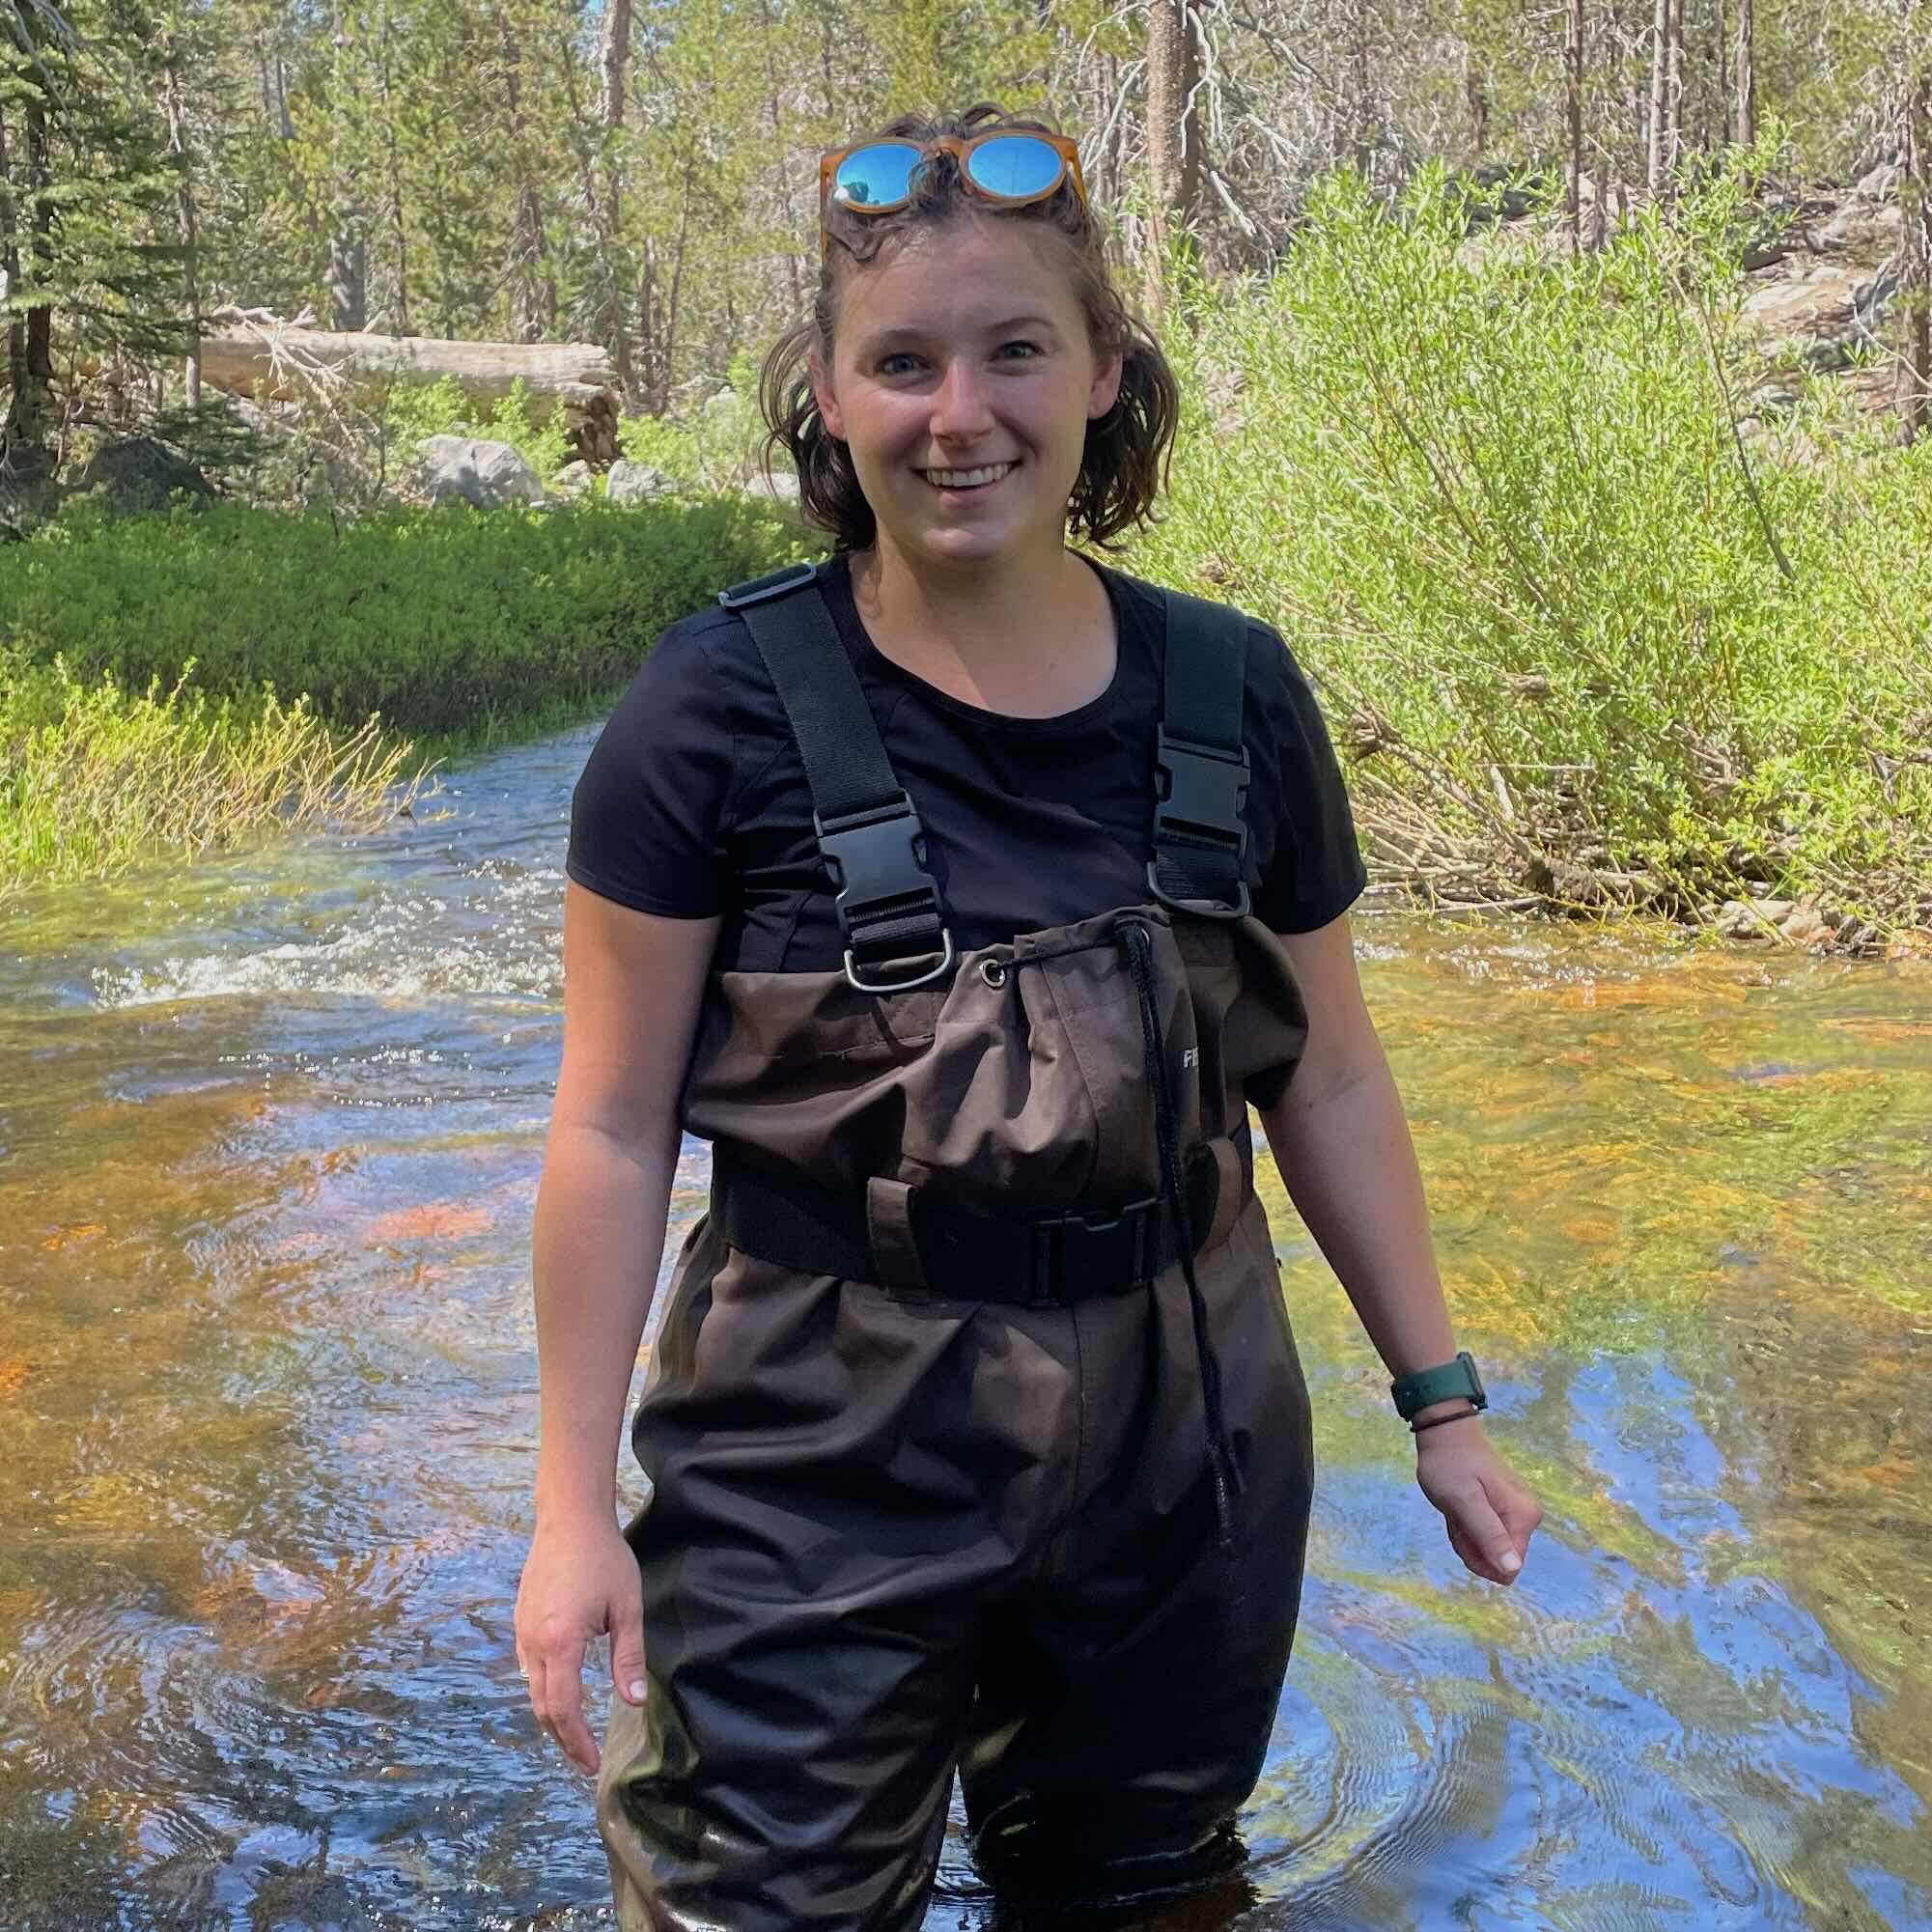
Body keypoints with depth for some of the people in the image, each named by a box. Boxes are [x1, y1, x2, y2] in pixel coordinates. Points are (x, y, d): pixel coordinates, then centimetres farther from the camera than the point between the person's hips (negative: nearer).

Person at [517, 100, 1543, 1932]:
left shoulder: (1231, 699, -2)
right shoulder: (723, 712, -11)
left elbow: (1329, 1085, 8)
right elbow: (614, 1126, -7)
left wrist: (1438, 1399, 11)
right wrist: (575, 1503, -7)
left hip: (1178, 1455, 3)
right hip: (824, 1479, -3)